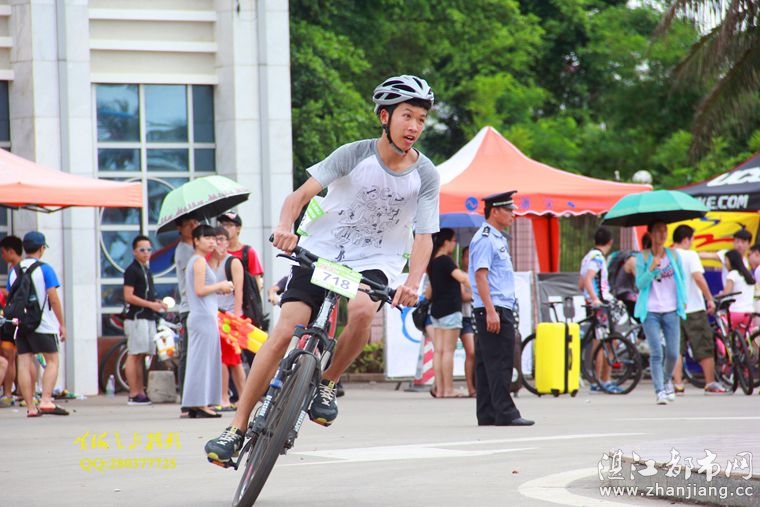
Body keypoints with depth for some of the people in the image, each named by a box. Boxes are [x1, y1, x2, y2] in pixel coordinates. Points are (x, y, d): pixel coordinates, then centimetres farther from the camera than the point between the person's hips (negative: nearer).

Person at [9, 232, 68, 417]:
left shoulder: (14, 271, 8)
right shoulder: (44, 269, -6)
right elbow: (53, 299, -9)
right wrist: (62, 324, -3)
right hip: (44, 325, -4)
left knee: (24, 364, 2)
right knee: (52, 361, 4)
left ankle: (30, 407, 0)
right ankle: (46, 400, -11)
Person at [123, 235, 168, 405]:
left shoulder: (147, 270, 20)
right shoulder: (132, 270, -8)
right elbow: (129, 297, -15)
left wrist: (157, 302, 9)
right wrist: (151, 304, -16)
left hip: (148, 318, 9)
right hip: (136, 317, -9)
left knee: (141, 356, 10)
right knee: (134, 355, -9)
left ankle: (141, 393, 12)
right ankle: (134, 394, -11)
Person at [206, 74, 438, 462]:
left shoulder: (425, 175, -7)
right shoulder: (355, 154, -11)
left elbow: (424, 237, -10)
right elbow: (302, 194, -15)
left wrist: (412, 282, -28)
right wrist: (285, 226, -36)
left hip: (375, 261, 1)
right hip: (322, 251, -1)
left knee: (362, 310, -34)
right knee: (285, 331, -14)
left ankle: (327, 384, -7)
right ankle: (236, 430, -7)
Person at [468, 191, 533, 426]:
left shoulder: (498, 239, 19)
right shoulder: (485, 239, -11)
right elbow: (480, 275, -18)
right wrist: (491, 311, -24)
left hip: (500, 309, 10)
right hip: (493, 310, -10)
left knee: (487, 363, 10)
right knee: (499, 363, -10)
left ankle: (487, 415, 11)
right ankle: (505, 413, -11)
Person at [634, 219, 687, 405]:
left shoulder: (673, 255, 8)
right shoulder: (643, 257, 0)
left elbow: (681, 278, 19)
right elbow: (640, 283, -6)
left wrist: (683, 300, 12)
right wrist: (651, 269, -21)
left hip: (671, 311, 3)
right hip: (650, 312, -3)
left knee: (673, 354, 2)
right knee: (656, 353, -12)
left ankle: (667, 380, 31)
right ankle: (659, 391, -9)